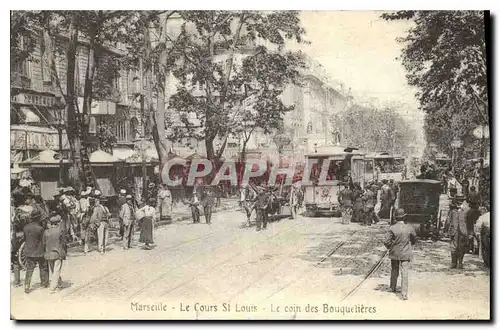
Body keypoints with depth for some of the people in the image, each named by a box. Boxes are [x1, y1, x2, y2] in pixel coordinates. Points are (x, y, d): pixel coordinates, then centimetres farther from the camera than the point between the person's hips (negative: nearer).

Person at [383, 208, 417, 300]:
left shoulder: (392, 228, -14)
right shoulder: (409, 228, -9)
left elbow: (386, 241, -16)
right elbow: (414, 239, 6)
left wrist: (390, 247, 4)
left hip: (394, 254, 1)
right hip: (405, 254, -1)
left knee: (394, 271, 20)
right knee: (404, 273, -1)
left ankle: (393, 288, 37)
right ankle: (404, 294, -8)